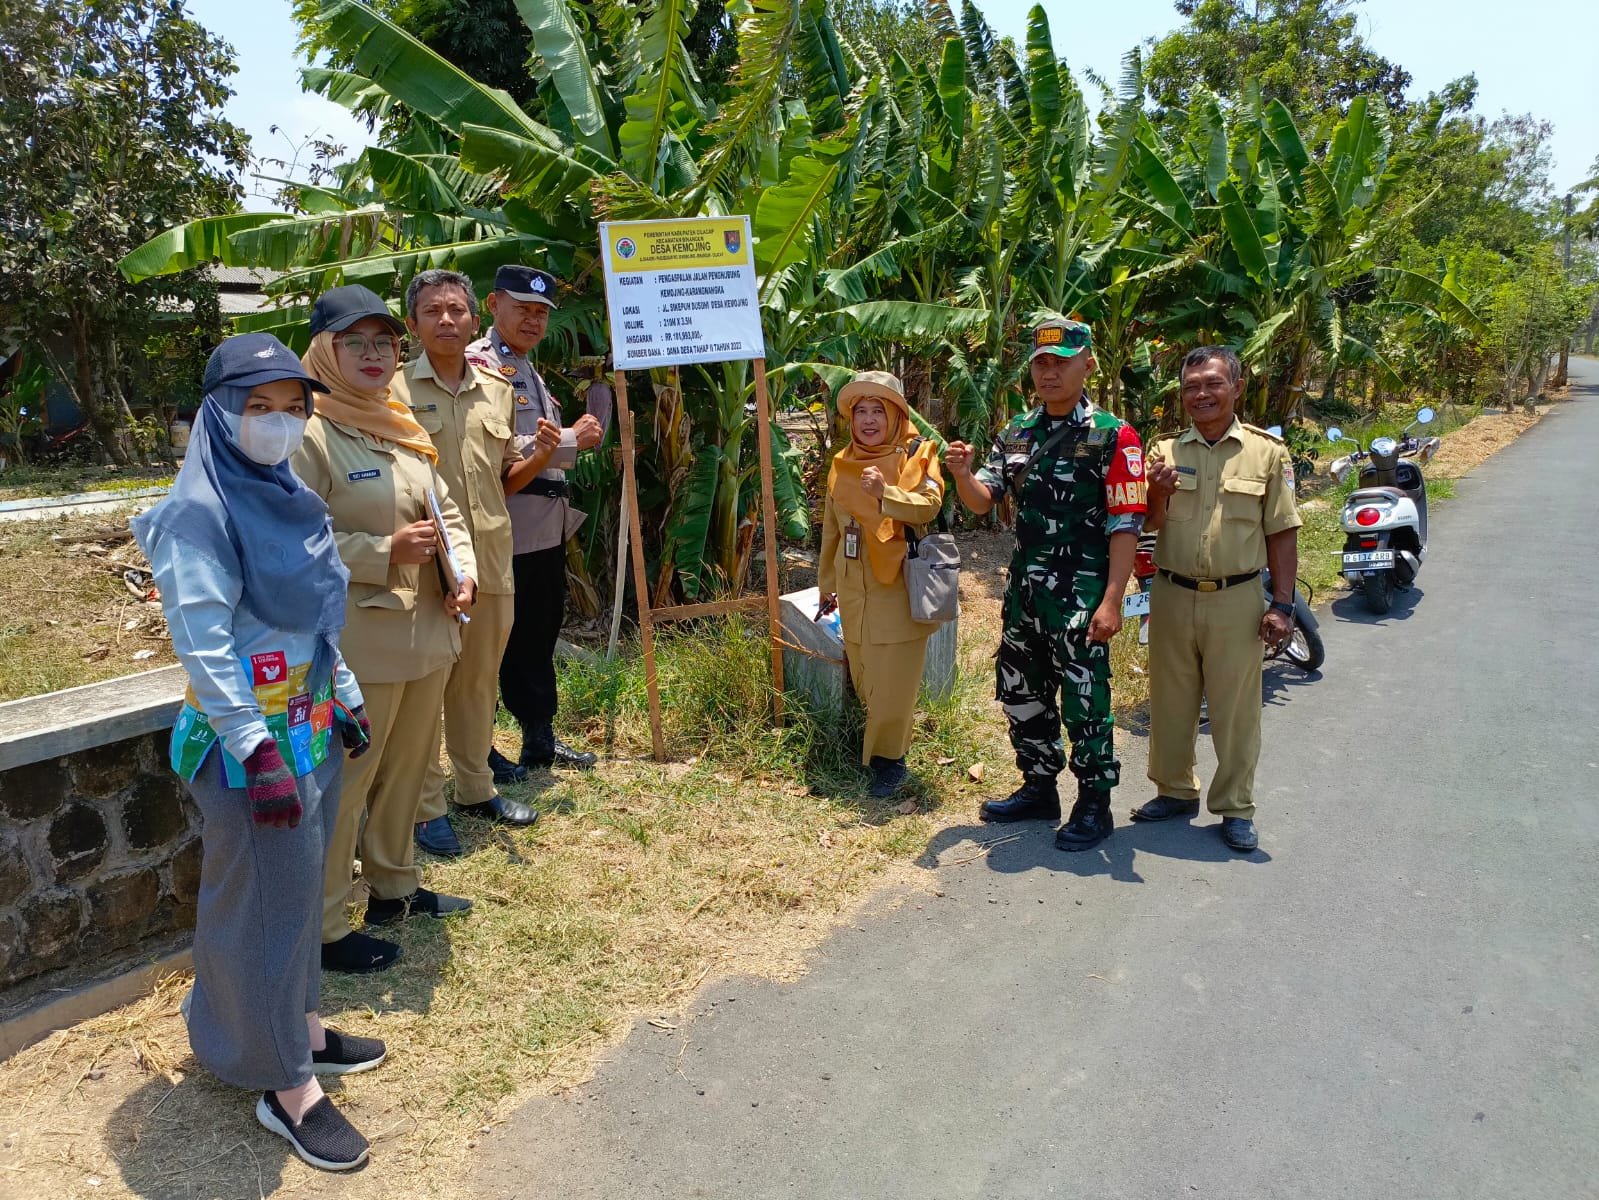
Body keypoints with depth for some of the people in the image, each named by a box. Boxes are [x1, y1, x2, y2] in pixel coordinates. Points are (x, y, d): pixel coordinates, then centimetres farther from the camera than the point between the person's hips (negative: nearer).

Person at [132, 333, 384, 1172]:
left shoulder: (288, 496, 8)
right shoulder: (200, 510, -17)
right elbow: (202, 643, -22)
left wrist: (347, 699, 19)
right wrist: (258, 754, -25)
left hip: (312, 723, 8)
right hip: (250, 734, -8)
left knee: (300, 884, 19)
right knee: (268, 900, 2)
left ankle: (298, 1025, 37)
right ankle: (286, 1088, 16)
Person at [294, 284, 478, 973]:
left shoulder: (402, 427, 12)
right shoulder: (309, 435, -13)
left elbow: (445, 508, 16)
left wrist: (463, 572, -1)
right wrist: (387, 552, -22)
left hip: (426, 630, 8)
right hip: (357, 639, -8)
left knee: (408, 766, 20)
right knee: (344, 782, 2)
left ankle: (393, 887, 39)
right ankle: (323, 929, 18)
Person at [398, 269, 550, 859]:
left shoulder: (498, 390, 11)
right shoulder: (395, 390, -4)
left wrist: (542, 454, 0)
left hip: (492, 558, 5)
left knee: (480, 678, 15)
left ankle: (475, 787, 31)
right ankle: (427, 806, 16)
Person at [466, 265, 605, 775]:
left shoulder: (528, 370, 19)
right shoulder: (480, 363, -11)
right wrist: (571, 439, -18)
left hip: (547, 528, 9)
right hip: (507, 534, -9)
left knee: (541, 637, 16)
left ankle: (540, 738, 28)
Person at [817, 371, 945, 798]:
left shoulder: (916, 455, -4)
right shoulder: (842, 464, 10)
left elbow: (928, 506, -22)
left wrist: (885, 493, -38)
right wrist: (826, 583, 22)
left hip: (899, 587, -5)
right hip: (854, 589, 5)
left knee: (893, 681, -3)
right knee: (864, 675, 13)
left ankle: (888, 759, 12)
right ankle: (879, 737, 34)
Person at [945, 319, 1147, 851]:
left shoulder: (1112, 436, -8)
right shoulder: (1016, 433, 10)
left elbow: (1125, 526, -12)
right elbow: (983, 500, 7)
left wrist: (1111, 601, -19)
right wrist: (963, 474, -15)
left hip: (1081, 597, -6)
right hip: (1024, 588, 7)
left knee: (1084, 703, 0)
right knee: (1021, 694, 15)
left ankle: (1094, 806, 16)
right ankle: (1038, 788, 32)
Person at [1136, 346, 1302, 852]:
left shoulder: (1267, 452, 1)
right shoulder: (1165, 451, 5)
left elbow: (1282, 534, 1)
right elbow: (1147, 524, -1)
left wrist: (1282, 605, -5)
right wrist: (1158, 493, -22)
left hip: (1237, 601, -2)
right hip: (1173, 596, 2)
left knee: (1236, 709, 5)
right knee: (1170, 701, 13)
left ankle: (1236, 809, 19)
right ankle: (1175, 790, 30)